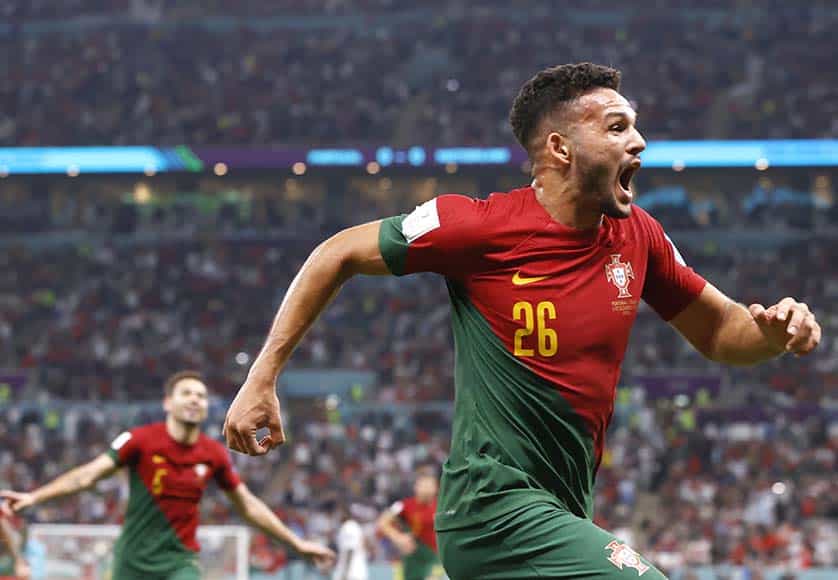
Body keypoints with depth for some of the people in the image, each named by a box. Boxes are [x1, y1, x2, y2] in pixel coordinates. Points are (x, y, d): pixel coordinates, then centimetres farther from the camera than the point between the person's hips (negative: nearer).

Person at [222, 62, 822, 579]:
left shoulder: (637, 235, 5)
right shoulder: (481, 226, -12)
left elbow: (718, 330, 18)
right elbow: (338, 256, -1)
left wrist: (776, 329, -5)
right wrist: (262, 379, -3)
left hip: (563, 515, 7)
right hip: (498, 509, -7)